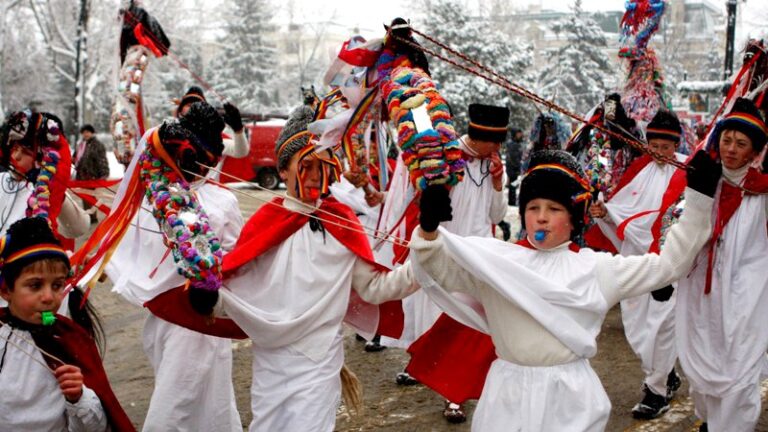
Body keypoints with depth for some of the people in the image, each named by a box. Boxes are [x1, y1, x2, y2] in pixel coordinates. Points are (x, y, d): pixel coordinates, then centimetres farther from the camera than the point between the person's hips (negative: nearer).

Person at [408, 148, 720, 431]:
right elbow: (438, 269, -2)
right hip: (509, 393, 1)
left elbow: (667, 264, 6)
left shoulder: (595, 267, 2)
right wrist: (429, 229, -22)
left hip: (569, 395, 0)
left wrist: (698, 200, 2)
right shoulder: (496, 259, 2)